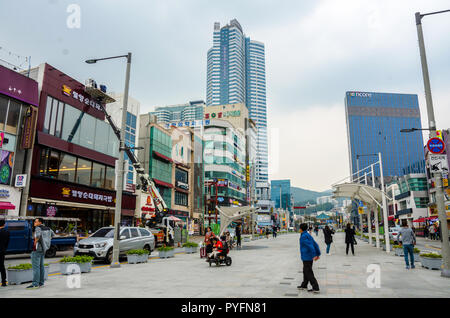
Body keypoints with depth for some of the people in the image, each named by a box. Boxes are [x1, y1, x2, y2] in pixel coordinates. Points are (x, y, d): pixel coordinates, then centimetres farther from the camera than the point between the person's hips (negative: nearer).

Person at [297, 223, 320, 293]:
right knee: (306, 271, 20)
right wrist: (318, 254, 14)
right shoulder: (308, 235, 13)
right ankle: (304, 285, 31)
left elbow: (310, 246, -25)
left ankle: (316, 288, -3)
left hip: (306, 257, -10)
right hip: (310, 257, 10)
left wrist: (314, 255, -26)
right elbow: (316, 245, 13)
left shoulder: (303, 236, -16)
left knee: (309, 273, -4)